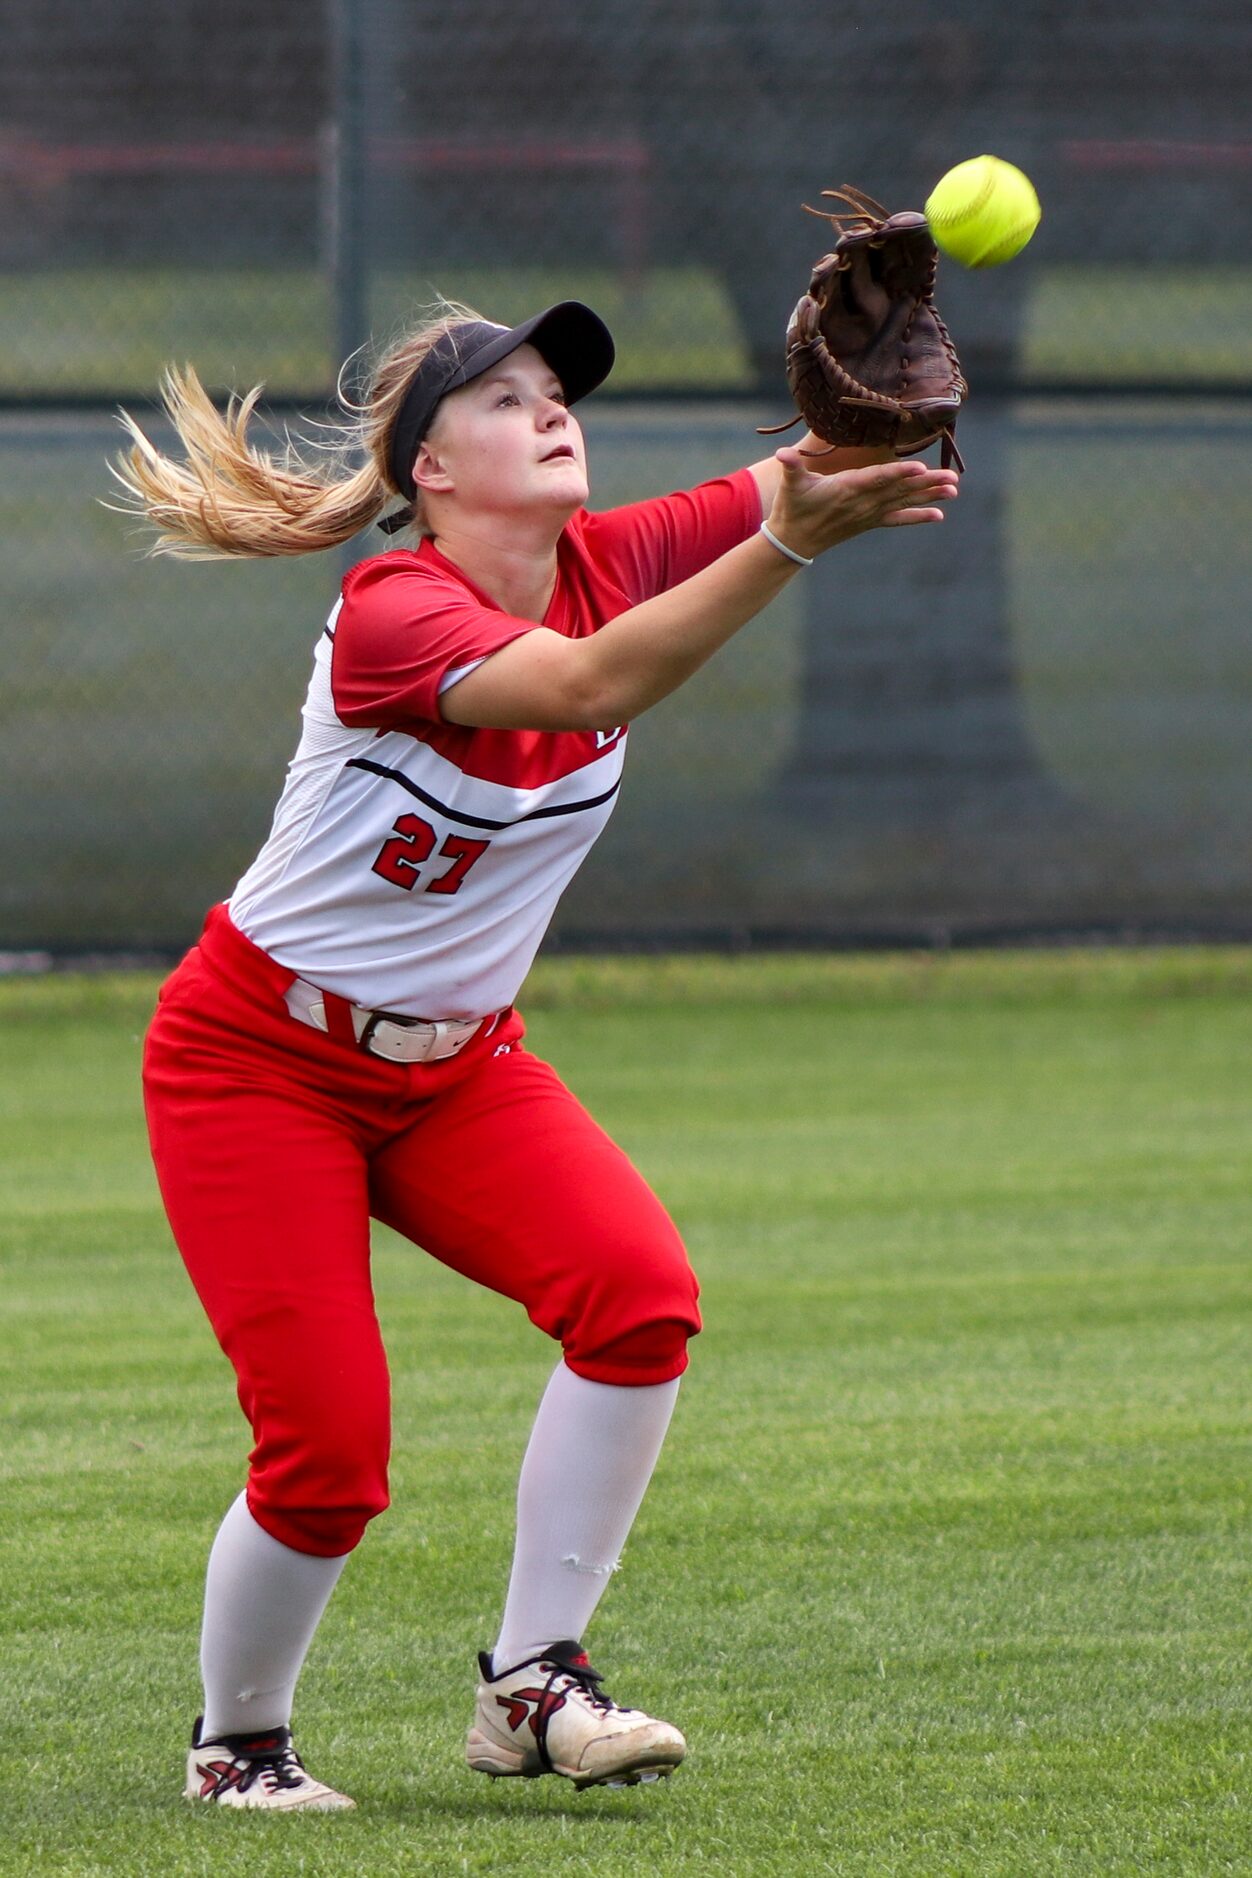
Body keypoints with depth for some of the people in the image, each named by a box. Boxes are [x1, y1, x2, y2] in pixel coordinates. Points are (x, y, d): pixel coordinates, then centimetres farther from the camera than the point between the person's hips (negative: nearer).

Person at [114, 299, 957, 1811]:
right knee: (326, 1452, -13)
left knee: (638, 1291, -20)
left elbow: (821, 464, -18)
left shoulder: (608, 564, -6)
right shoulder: (393, 614, -25)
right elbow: (590, 686, -44)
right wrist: (786, 546, -54)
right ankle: (235, 1742, 15)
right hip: (260, 1061, -6)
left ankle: (530, 1680, -10)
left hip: (455, 1062, 6)